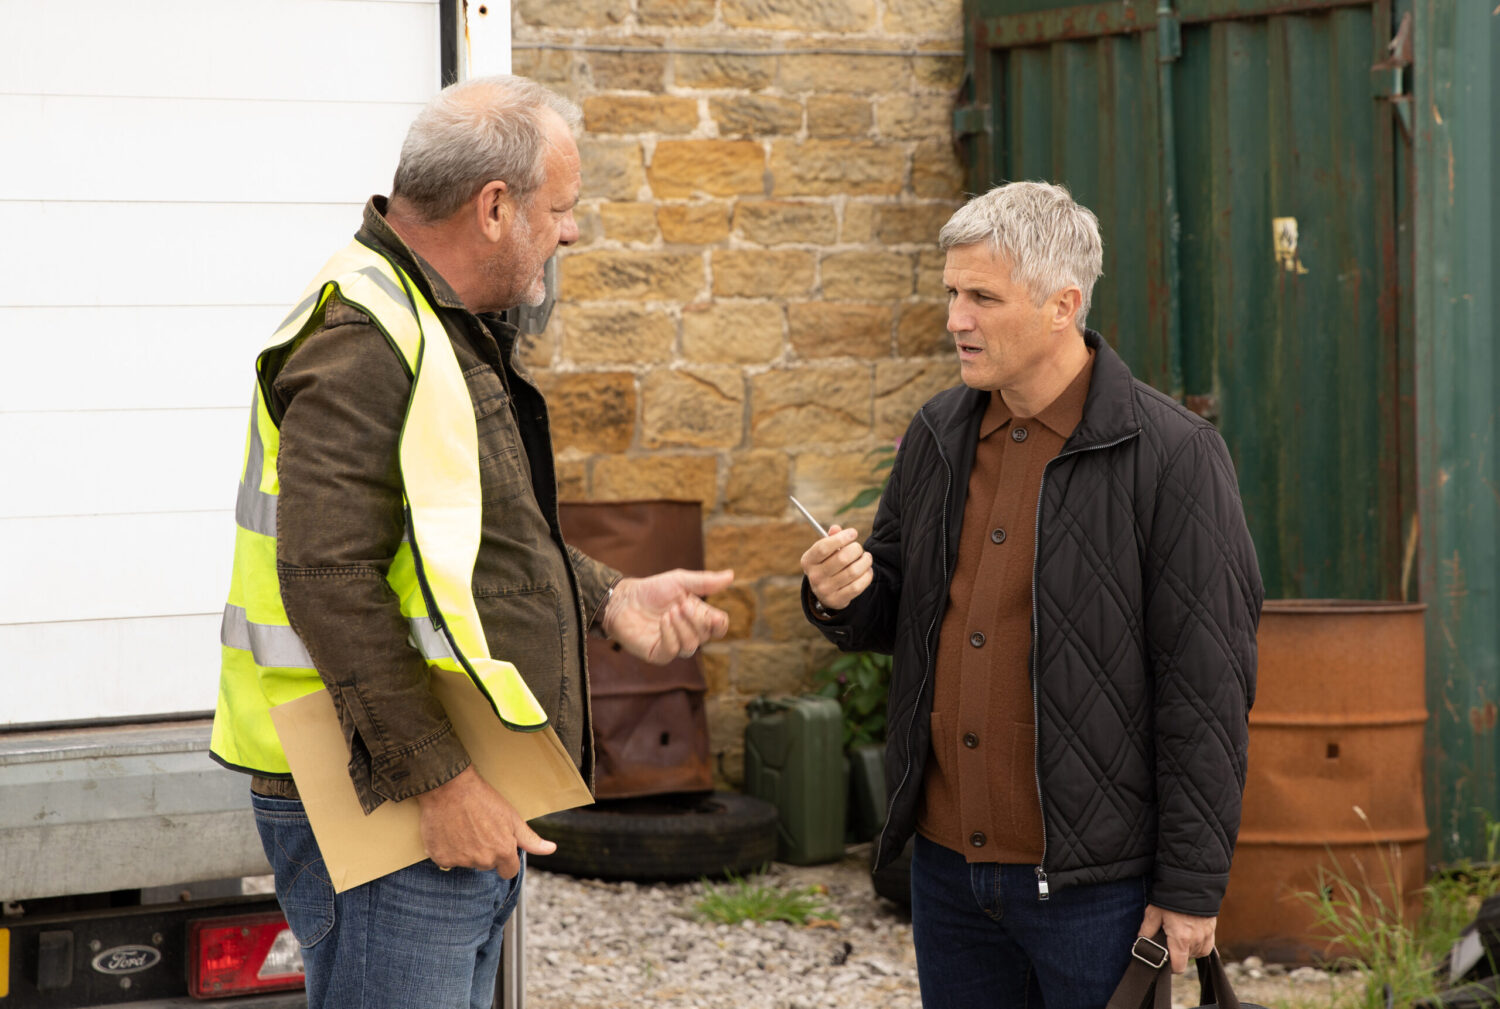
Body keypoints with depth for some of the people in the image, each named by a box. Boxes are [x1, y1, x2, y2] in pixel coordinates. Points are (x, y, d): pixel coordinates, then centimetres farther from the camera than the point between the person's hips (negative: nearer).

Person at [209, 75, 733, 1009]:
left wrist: (608, 601, 10)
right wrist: (439, 782, -26)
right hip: (382, 802, -10)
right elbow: (329, 580, -26)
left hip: (470, 800, 10)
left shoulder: (464, 332, 16)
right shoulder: (364, 343, -18)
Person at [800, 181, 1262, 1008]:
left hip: (1091, 878, -6)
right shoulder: (938, 436, 9)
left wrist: (1191, 889, -13)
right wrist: (842, 599, -5)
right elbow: (896, 618, 19)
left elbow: (1207, 687, -12)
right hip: (946, 868, 6)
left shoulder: (1171, 455, -11)